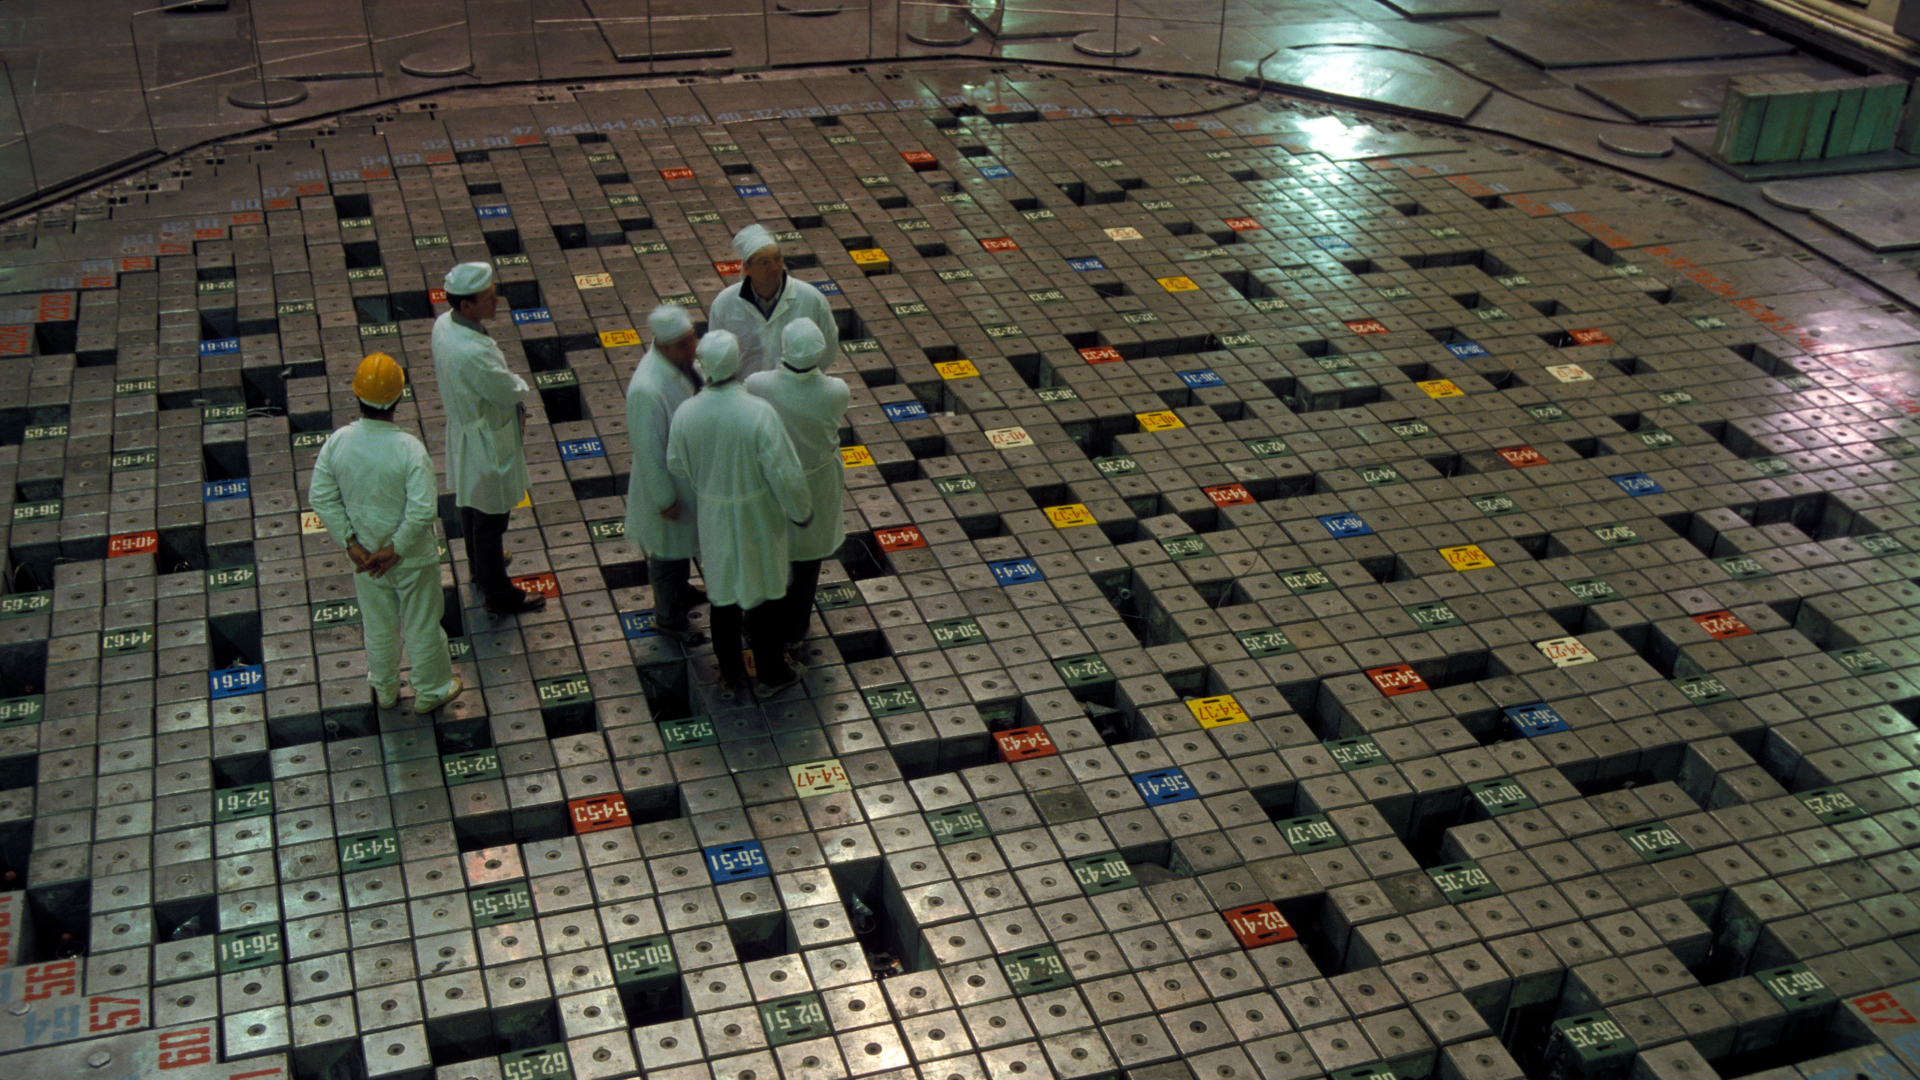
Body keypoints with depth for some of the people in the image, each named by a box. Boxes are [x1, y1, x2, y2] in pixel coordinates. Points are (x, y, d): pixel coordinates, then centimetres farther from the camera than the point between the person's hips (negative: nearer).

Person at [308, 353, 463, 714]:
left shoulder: (337, 442, -16)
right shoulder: (409, 449, -28)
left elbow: (321, 497, -10)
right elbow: (423, 509, -30)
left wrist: (352, 545, -6)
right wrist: (395, 550, -17)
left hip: (364, 554, 4)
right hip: (413, 559, -4)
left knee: (378, 626, 25)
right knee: (422, 626, 19)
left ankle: (384, 691, 45)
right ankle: (430, 691, 39)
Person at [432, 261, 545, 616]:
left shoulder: (443, 324, -9)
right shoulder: (473, 352, -38)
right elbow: (510, 391, -24)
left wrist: (512, 398, -3)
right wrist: (519, 385, -2)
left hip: (463, 430, 9)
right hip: (487, 444, -9)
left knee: (471, 505, 28)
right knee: (490, 520, 9)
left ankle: (479, 567, 51)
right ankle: (499, 596, 26)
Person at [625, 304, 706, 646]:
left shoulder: (683, 361, -10)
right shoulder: (647, 390, -37)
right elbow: (648, 450, -27)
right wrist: (665, 499, -19)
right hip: (668, 481, -8)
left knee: (683, 544, 31)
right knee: (669, 551, 15)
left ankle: (679, 591, 56)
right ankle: (668, 618, 37)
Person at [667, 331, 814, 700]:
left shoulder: (685, 414, -18)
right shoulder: (759, 413, -28)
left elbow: (676, 466, -1)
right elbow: (783, 473, -22)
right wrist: (801, 511, -5)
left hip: (712, 515, 3)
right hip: (756, 517, -3)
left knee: (722, 594, 21)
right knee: (763, 593, 17)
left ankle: (730, 676, 36)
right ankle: (770, 673, 34)